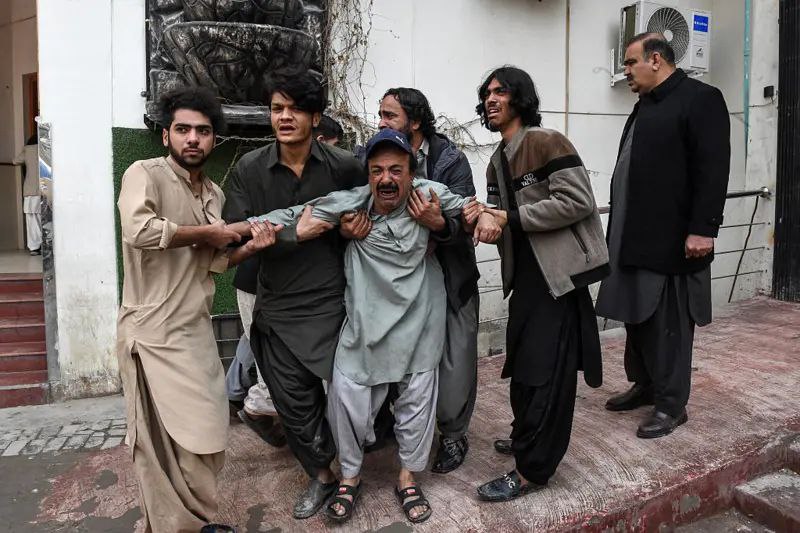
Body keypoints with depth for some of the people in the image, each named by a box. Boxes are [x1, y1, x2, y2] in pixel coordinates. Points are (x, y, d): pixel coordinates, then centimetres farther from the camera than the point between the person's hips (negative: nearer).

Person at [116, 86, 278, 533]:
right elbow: (139, 231, -31)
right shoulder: (145, 174, -11)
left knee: (204, 437, 17)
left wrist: (250, 248, -4)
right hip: (154, 332, -8)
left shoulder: (214, 193, 12)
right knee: (170, 442, 1)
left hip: (197, 329, 8)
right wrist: (206, 232, -18)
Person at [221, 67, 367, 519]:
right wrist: (295, 232, -14)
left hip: (333, 302, -1)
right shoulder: (249, 169, -3)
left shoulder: (344, 166, -5)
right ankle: (322, 476, 36)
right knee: (294, 403, 11)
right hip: (278, 308, 2)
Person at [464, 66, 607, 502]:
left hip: (557, 272, -9)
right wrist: (483, 218, -10)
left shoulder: (546, 142, -12)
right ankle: (527, 438, 38)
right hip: (524, 273, 9)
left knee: (545, 368, -2)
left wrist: (507, 217, -21)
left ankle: (531, 470, 10)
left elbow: (577, 202, -21)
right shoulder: (497, 161, 14)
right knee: (522, 361, 18)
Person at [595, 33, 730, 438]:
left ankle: (671, 404, 12)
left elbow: (712, 170, -15)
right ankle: (645, 385, 29)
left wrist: (702, 229, -20)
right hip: (635, 236, 8)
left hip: (672, 239, -8)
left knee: (668, 323, 0)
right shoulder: (645, 105, 18)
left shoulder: (701, 99, -7)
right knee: (638, 316, 14)